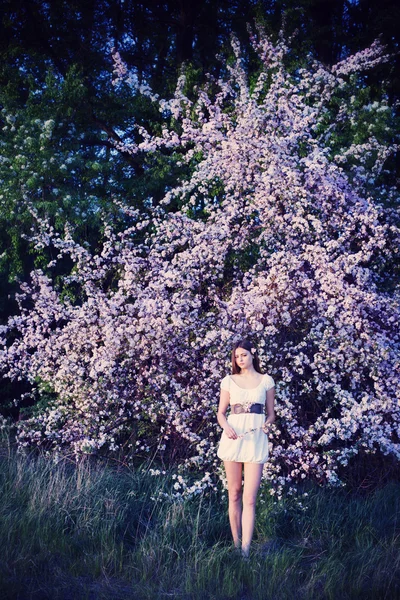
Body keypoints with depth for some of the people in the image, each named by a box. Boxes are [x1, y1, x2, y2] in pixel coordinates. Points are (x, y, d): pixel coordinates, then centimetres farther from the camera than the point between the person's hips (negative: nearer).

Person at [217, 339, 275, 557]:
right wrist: (226, 426, -12)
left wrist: (267, 424, -12)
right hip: (232, 438, 1)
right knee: (234, 494, 7)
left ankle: (245, 550, -11)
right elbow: (221, 412, 10)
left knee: (249, 499, -8)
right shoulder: (229, 381, 8)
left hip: (256, 440, -1)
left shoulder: (266, 381, 7)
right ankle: (235, 545, 14)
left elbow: (271, 413, 10)